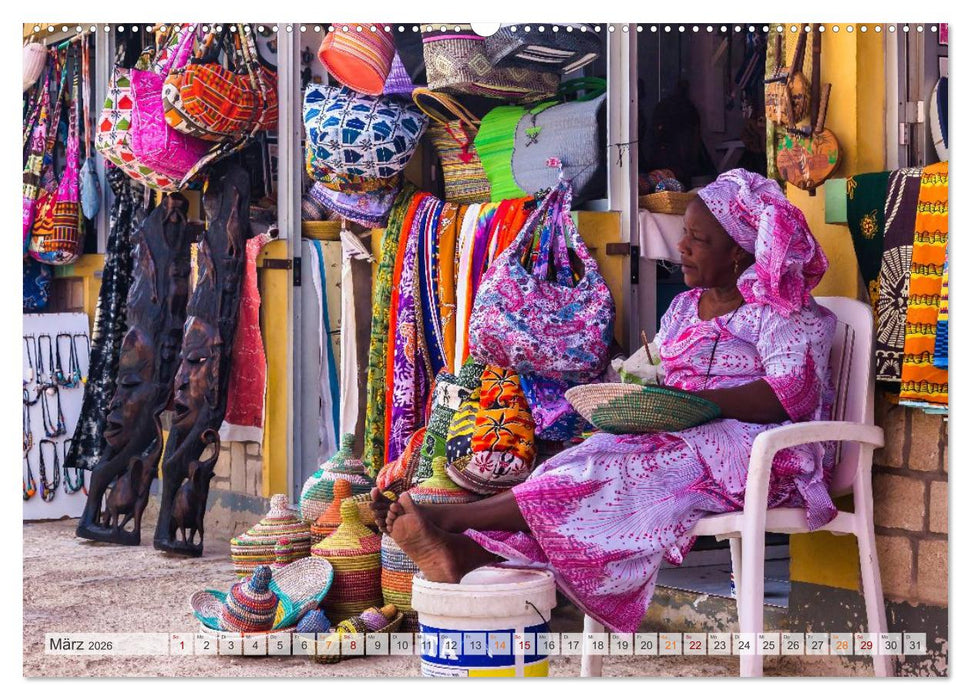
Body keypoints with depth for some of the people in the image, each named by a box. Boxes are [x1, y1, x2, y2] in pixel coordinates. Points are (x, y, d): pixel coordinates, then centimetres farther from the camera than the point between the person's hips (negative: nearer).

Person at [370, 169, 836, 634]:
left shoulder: (778, 309, -3)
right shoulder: (684, 307, 21)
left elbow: (792, 394, -18)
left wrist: (692, 402, -27)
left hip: (757, 451, -7)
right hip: (686, 440, 7)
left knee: (612, 473, -29)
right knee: (600, 458, -25)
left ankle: (448, 517, -39)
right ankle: (470, 551, -47)